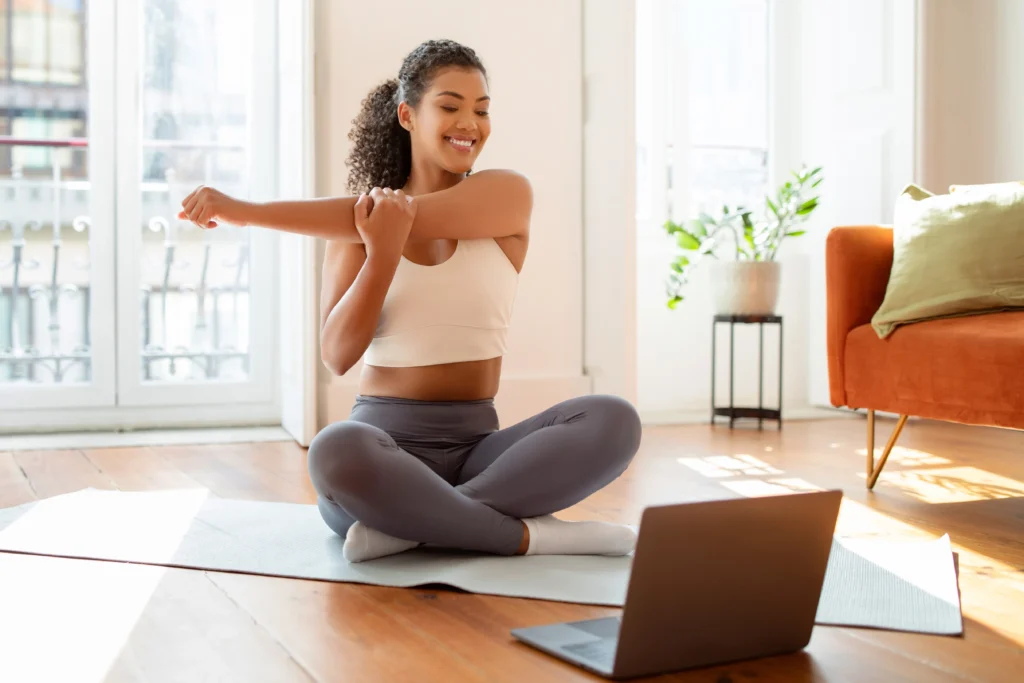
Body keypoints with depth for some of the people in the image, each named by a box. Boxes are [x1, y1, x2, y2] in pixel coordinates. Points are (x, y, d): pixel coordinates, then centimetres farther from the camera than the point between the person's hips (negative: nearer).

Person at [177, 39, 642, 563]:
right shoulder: (358, 224, 4)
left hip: (476, 446, 1)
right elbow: (337, 356, -6)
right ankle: (528, 534, -21)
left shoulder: (507, 194, 1)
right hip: (384, 439, -1)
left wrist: (248, 211, -10)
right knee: (336, 452, -37)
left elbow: (402, 220, -13)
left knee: (613, 421, -26)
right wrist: (381, 253, -22)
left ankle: (409, 524, -26)